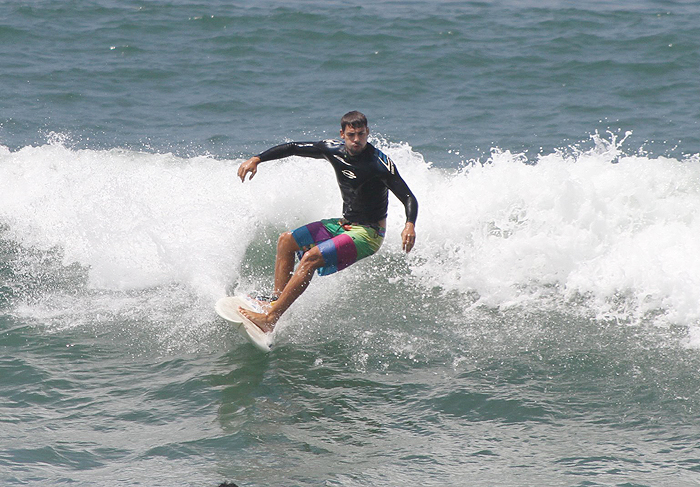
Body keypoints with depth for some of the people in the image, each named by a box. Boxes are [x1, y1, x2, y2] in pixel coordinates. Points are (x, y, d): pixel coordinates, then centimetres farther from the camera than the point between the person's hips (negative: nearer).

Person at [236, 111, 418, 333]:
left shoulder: (379, 163, -21)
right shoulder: (335, 150, -3)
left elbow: (409, 198, -25)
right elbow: (292, 148, 3)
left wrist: (410, 225, -45)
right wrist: (256, 159, -8)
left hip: (368, 234, -8)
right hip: (344, 224, 8)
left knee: (311, 258, -23)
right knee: (286, 241, 9)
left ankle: (270, 318, -24)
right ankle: (277, 301, 8)